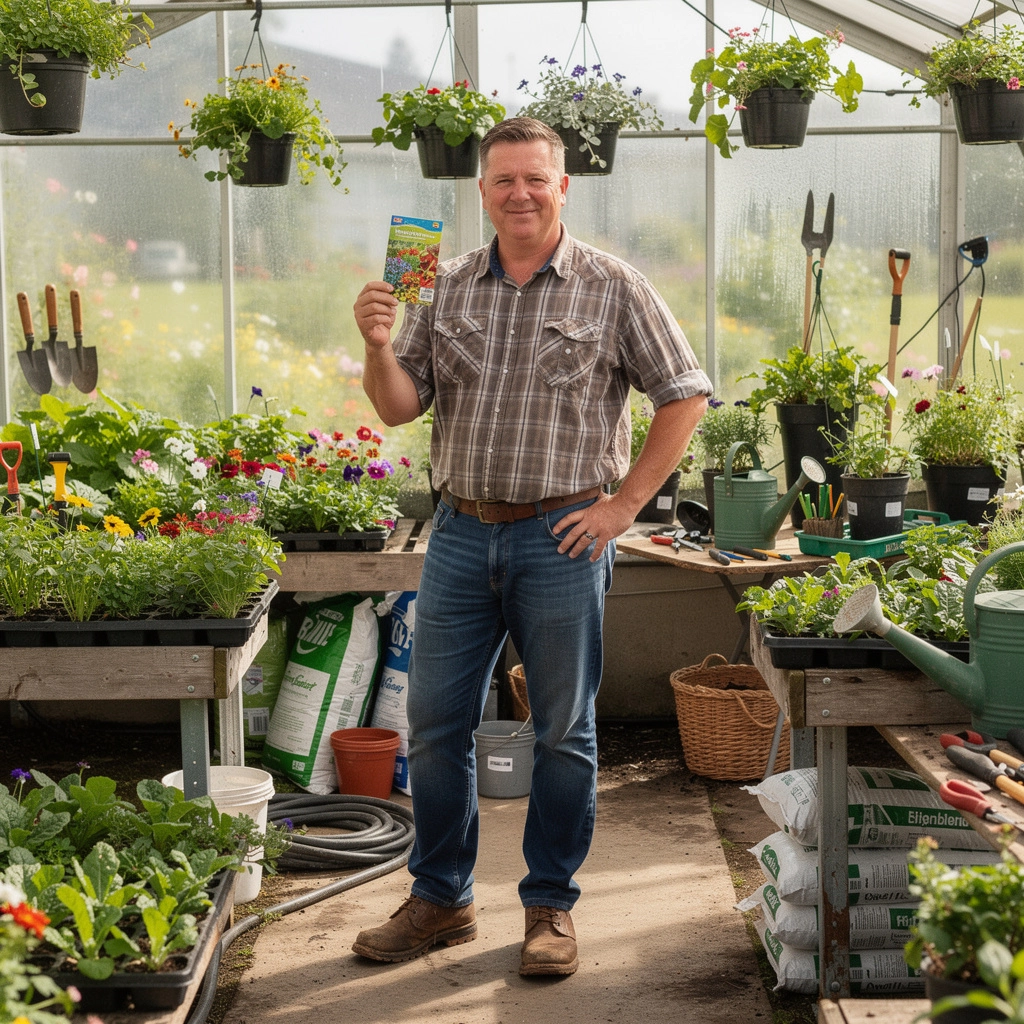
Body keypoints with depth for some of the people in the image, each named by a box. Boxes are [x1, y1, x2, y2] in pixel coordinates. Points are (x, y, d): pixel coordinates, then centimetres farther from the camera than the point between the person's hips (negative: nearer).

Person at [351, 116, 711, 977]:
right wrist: (379, 347, -14)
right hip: (461, 530, 4)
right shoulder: (446, 288, 8)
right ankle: (440, 899, 22)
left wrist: (626, 502, -5)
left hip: (562, 536, -3)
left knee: (563, 731, 4)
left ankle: (552, 907, 18)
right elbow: (400, 408, 7)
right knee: (435, 722, 7)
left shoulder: (613, 289, -2)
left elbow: (686, 395, 0)